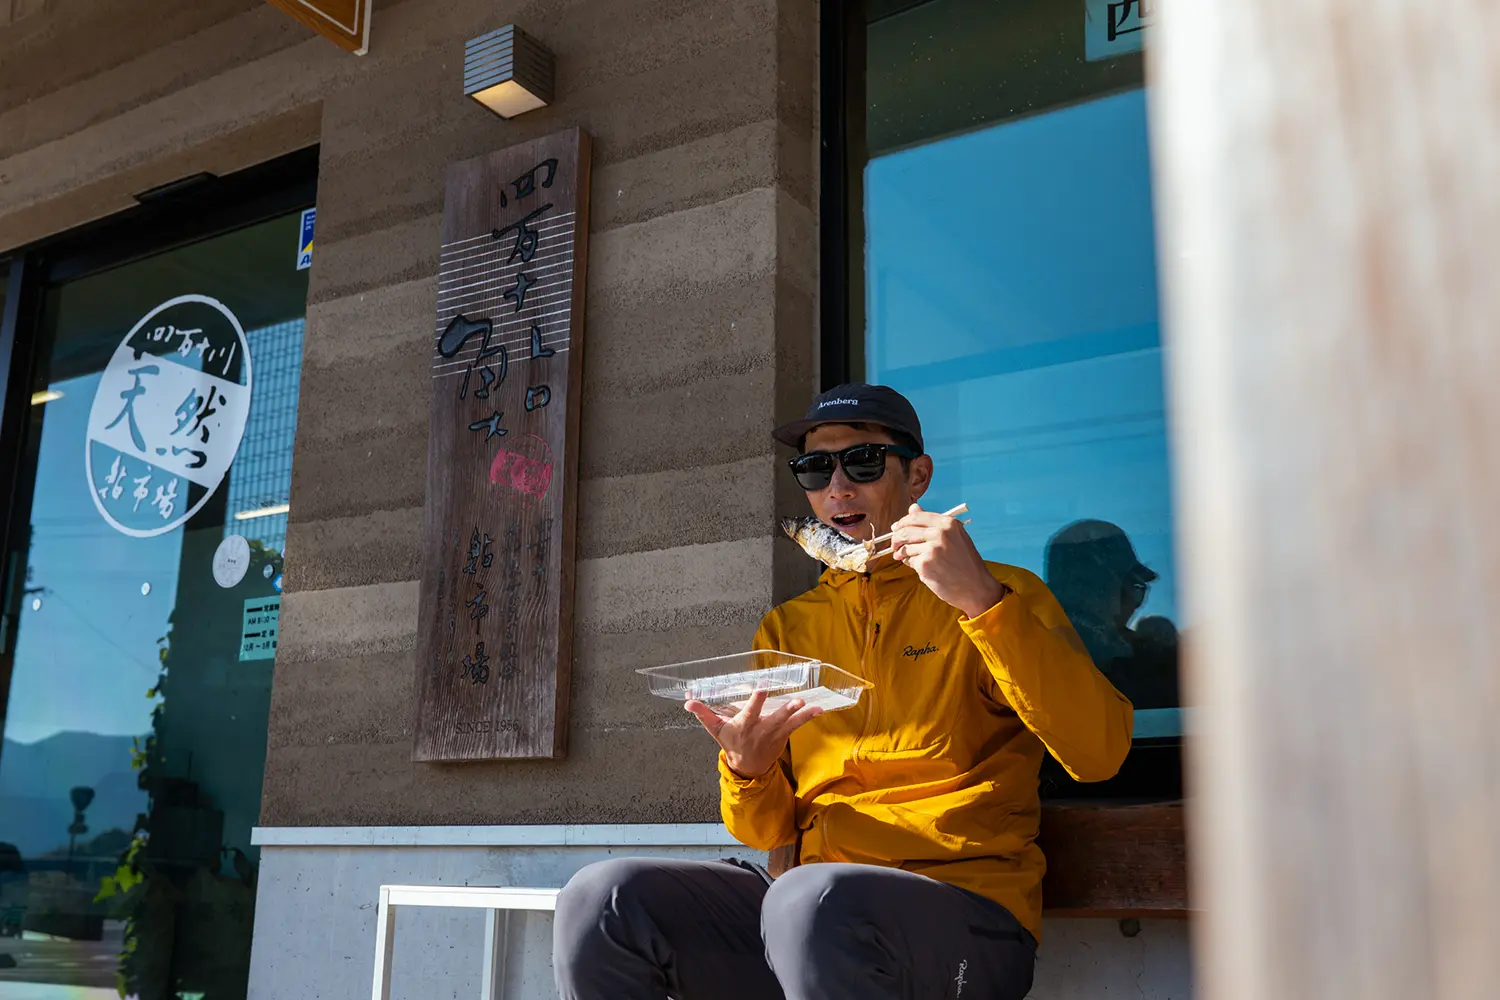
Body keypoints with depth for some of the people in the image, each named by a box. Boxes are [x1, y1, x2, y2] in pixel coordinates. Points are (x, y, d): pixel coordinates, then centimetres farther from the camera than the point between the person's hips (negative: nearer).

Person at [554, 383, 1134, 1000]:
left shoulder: (998, 598, 7)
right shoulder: (785, 630, 18)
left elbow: (1099, 753, -11)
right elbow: (768, 832, 16)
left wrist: (982, 601, -18)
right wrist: (748, 771, -8)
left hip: (961, 905, -4)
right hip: (803, 910, 4)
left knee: (811, 899, -37)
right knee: (600, 899, -19)